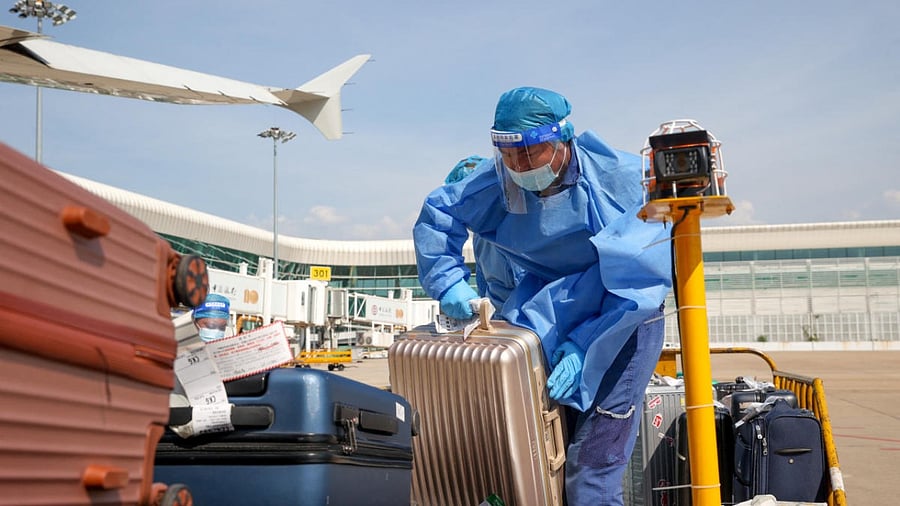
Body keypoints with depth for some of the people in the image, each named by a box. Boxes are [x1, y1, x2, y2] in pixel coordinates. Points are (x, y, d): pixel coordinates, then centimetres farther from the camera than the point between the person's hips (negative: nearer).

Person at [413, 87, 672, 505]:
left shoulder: (620, 180, -20)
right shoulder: (499, 181, -8)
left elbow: (637, 281, -22)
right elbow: (436, 214, 4)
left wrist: (585, 346, -28)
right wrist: (448, 281, -10)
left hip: (621, 318, -4)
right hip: (545, 312, 4)